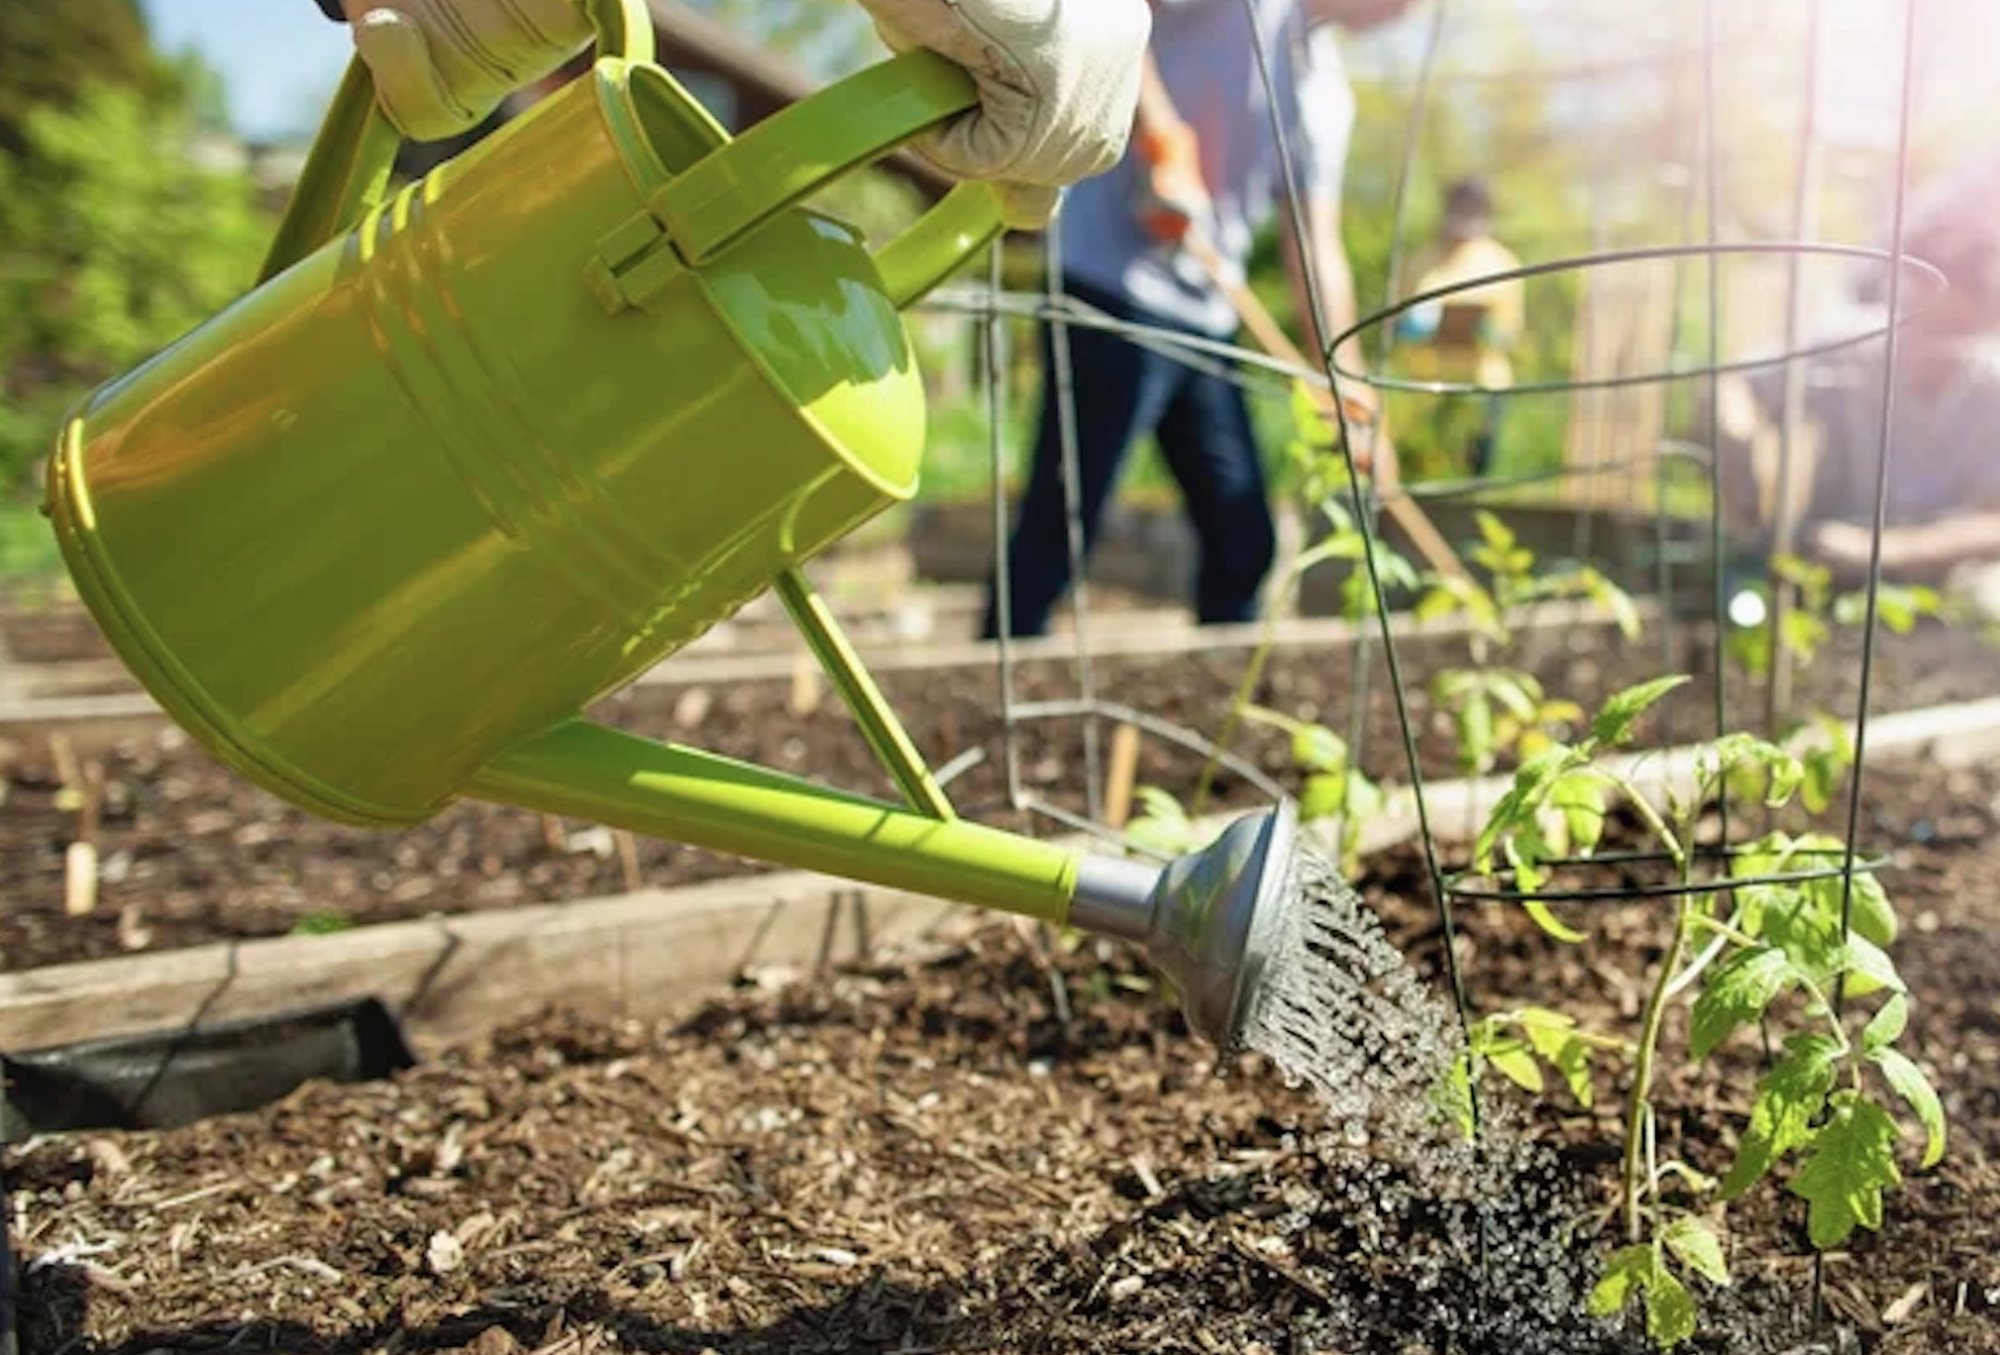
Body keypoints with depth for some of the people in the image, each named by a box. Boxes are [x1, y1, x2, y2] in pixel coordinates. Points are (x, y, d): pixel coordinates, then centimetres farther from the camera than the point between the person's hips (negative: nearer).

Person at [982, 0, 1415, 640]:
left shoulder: (1328, 94, 17)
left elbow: (1316, 250, 16)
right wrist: (1164, 142, -21)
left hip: (1207, 318, 8)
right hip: (1115, 282, -8)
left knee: (1244, 540, 9)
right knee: (1058, 532, -8)